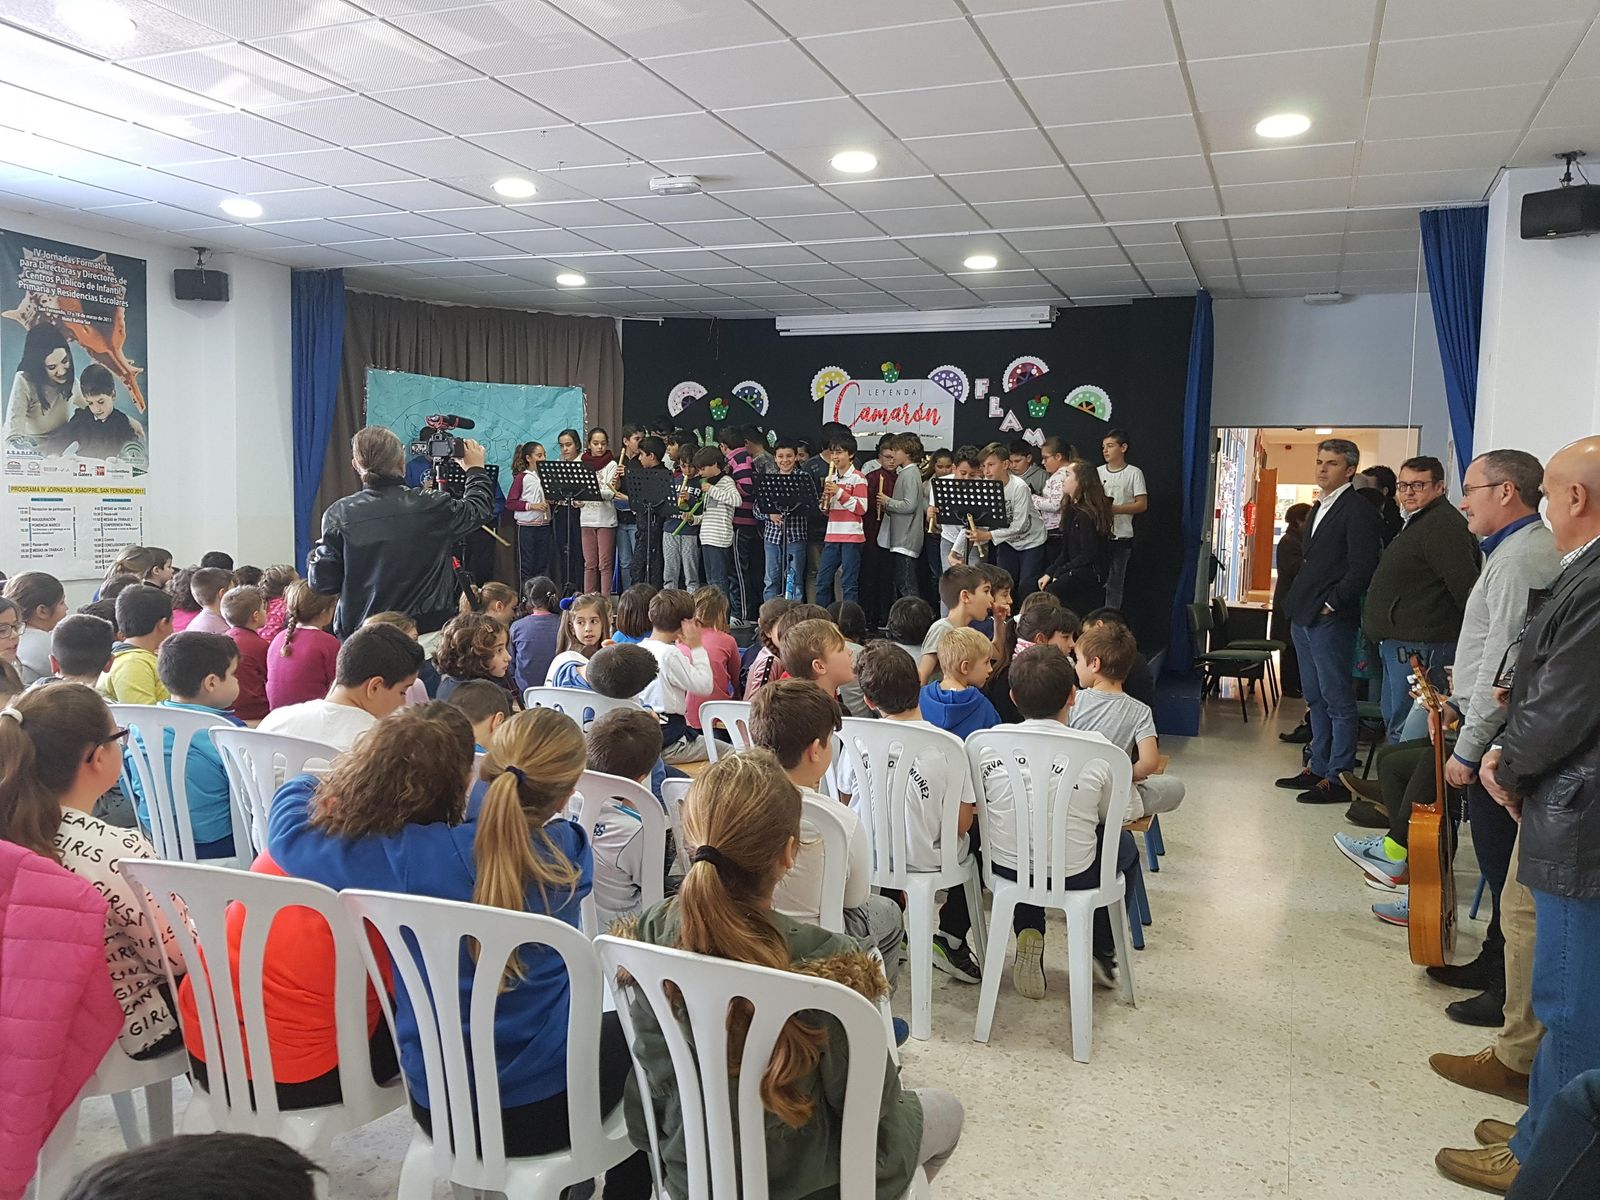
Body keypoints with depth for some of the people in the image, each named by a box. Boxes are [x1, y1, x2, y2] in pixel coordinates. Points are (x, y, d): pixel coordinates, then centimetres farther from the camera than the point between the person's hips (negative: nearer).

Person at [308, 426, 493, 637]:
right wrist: (476, 469, 30)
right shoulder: (431, 507, -8)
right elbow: (478, 511, 12)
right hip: (427, 631, -1)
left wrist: (316, 555, 18)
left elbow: (323, 583, -4)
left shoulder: (339, 515, -7)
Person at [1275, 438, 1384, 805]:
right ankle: (1318, 768, 23)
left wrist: (1331, 604, -15)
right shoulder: (1319, 508, 18)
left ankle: (1338, 779, 2)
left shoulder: (1358, 511, -10)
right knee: (1316, 699, 15)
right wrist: (1299, 604, 13)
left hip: (1331, 620, -9)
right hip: (1304, 617, 9)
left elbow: (1362, 567, -17)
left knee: (1338, 701, -3)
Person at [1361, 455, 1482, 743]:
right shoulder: (1418, 522, 21)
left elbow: (1465, 586, -22)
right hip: (1399, 643, 11)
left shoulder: (1444, 525, -15)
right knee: (1393, 722, 17)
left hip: (1420, 646, -11)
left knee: (1405, 733, -10)